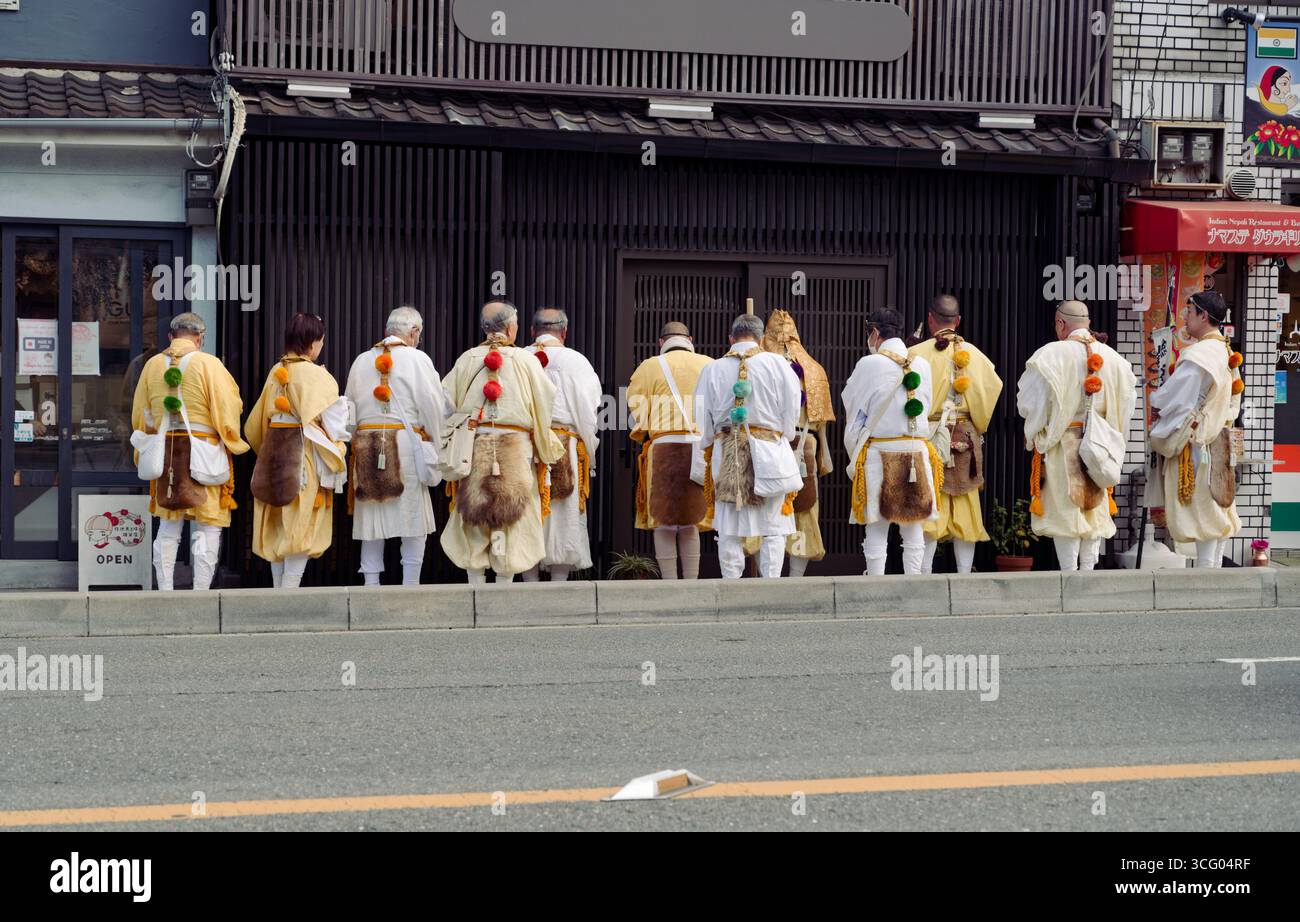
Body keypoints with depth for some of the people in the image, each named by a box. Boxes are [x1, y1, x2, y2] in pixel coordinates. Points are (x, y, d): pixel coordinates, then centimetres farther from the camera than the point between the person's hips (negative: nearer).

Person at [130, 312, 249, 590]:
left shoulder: (153, 365, 5)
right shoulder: (208, 364, -9)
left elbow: (140, 416, 13)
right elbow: (229, 408, -9)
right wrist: (231, 442, 9)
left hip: (165, 453, 4)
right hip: (203, 452, -4)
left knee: (168, 527, 13)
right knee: (207, 528, 1)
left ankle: (165, 592, 11)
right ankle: (201, 594, -3)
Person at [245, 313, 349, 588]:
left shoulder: (276, 372, 8)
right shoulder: (316, 375, -12)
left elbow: (256, 424, 13)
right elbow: (327, 423, -15)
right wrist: (334, 461, -5)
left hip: (274, 453, 7)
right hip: (305, 455, -6)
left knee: (278, 528, 12)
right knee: (301, 527, -2)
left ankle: (279, 591, 16)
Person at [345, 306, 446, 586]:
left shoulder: (362, 361, 11)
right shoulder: (417, 359, -3)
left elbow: (350, 410, 13)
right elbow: (433, 408, -5)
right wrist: (436, 446, 6)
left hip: (366, 446, 4)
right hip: (406, 444, -4)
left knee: (371, 522, 8)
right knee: (414, 520, 2)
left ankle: (371, 586, 8)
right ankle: (410, 588, 0)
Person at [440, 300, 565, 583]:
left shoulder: (467, 360, 4)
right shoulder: (526, 361, -2)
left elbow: (447, 401, 1)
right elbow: (545, 403, -2)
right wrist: (546, 449, 11)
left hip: (474, 446, 2)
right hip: (516, 448, -2)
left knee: (474, 521, 8)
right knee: (513, 521, 4)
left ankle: (477, 584, 7)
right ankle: (504, 584, 2)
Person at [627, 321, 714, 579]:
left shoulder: (650, 367, 4)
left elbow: (636, 410, 2)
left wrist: (643, 435, 20)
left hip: (665, 446, -2)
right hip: (705, 449, 3)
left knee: (665, 523, 3)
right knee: (691, 524, 11)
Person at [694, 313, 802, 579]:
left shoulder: (712, 370, 4)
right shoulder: (777, 365, -1)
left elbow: (703, 424, 5)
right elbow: (792, 411, -1)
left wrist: (706, 459, 14)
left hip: (726, 456, 2)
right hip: (769, 453, -1)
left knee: (729, 531, 6)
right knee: (773, 529, 3)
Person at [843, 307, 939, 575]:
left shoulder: (869, 364, -7)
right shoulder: (922, 365, 6)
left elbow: (851, 404, 2)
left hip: (879, 452, -3)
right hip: (917, 450, 4)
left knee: (877, 528, 0)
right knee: (913, 527, 8)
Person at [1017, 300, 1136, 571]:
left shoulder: (1051, 355, -12)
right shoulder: (1111, 356, 3)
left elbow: (1029, 402, -8)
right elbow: (1126, 403, 10)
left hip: (1061, 446, -4)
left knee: (1066, 510, -1)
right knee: (1094, 509, 12)